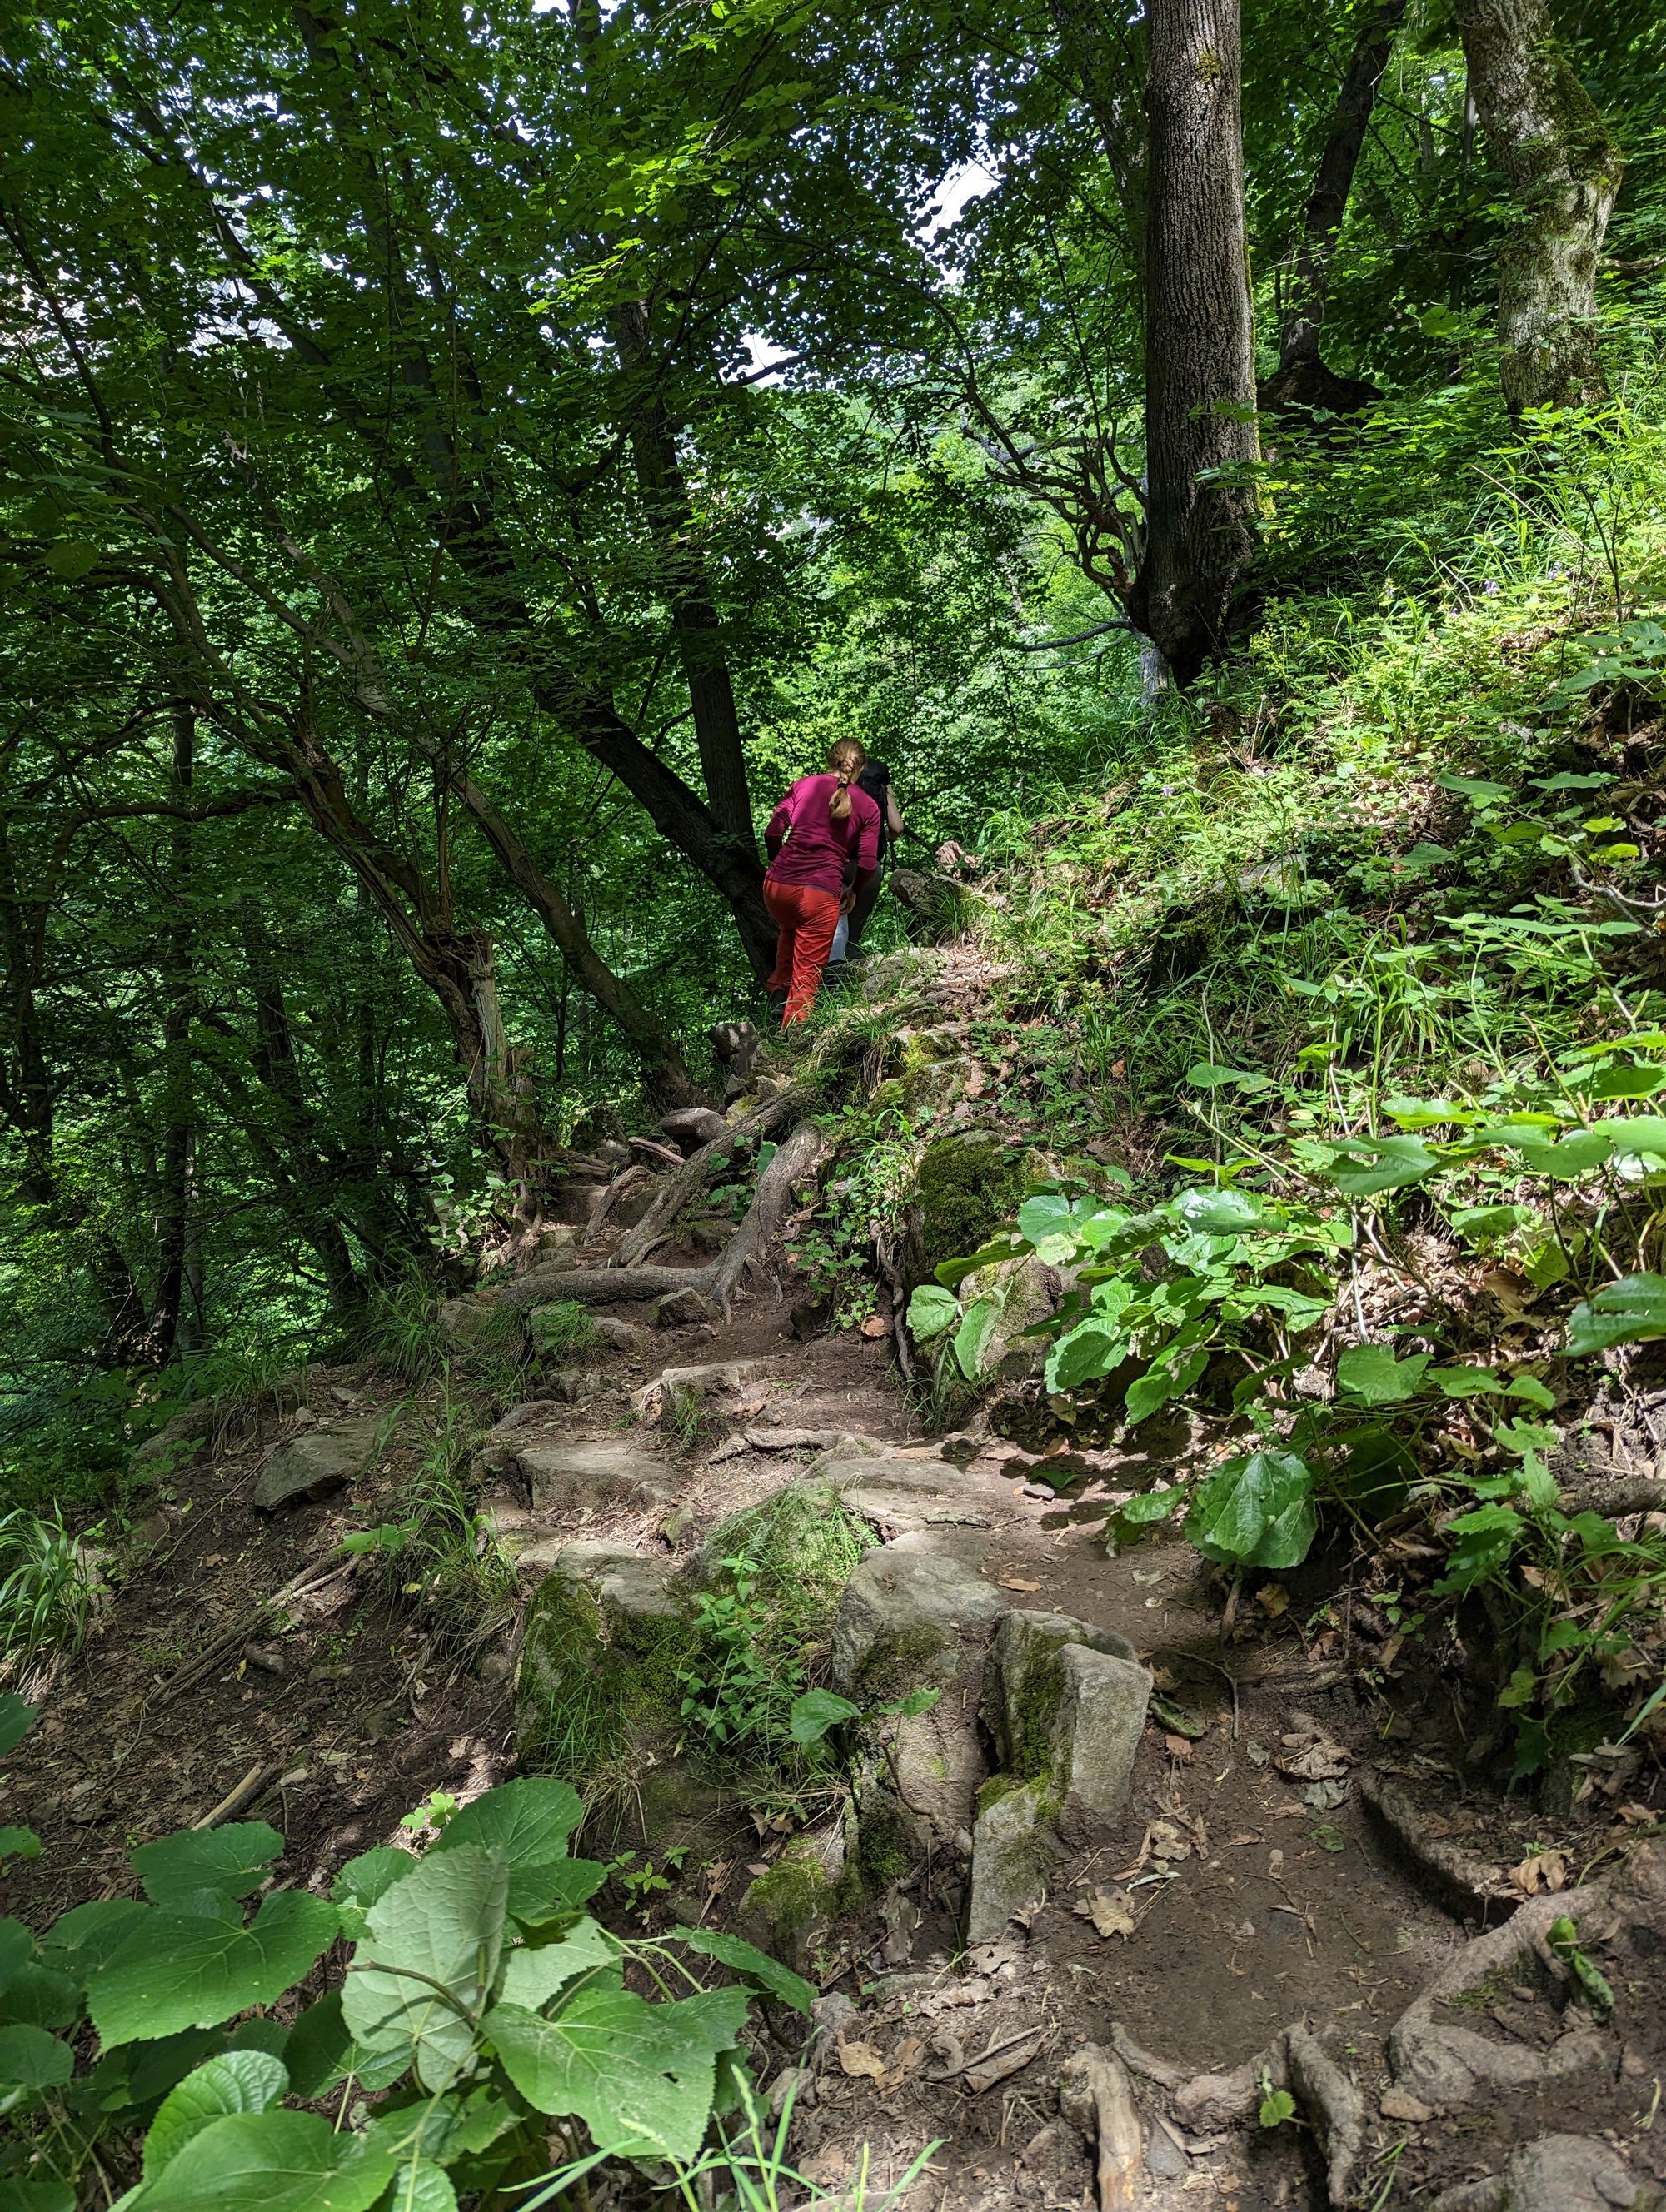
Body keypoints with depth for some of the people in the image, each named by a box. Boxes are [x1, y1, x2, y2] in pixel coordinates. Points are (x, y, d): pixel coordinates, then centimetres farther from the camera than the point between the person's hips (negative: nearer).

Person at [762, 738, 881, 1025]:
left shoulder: (804, 785, 9)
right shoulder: (868, 808, 6)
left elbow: (772, 833, 5)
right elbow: (868, 864, 1)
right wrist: (853, 892, 20)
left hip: (776, 885, 3)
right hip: (820, 894, -3)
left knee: (789, 931, 37)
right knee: (806, 978, 6)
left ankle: (778, 990, 30)